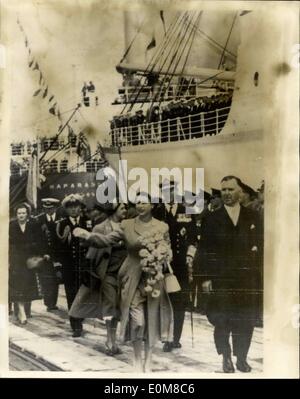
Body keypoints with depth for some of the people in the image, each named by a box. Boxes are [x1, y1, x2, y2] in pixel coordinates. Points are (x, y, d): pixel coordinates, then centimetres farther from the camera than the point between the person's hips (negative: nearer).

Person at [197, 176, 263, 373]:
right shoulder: (212, 219, 6)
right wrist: (206, 278, -4)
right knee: (222, 321, 2)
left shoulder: (253, 217, 9)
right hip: (220, 279, -1)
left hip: (248, 279, 1)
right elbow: (205, 250, 2)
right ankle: (226, 358, 19)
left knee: (246, 321, 4)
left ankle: (242, 358, 19)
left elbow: (260, 246, 11)